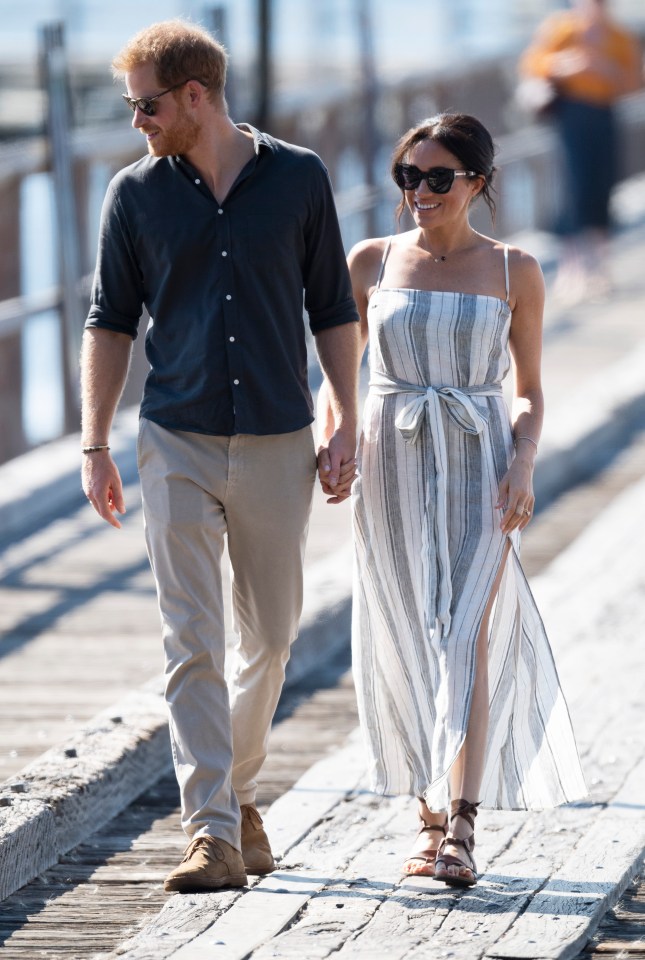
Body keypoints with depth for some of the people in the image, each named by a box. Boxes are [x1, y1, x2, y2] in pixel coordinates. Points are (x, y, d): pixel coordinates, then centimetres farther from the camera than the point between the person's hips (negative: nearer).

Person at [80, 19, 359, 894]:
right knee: (192, 644, -9)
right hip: (179, 444, -1)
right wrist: (94, 449, 1)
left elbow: (333, 310, 6)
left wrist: (347, 427, 2)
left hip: (279, 444, 1)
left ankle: (238, 791, 32)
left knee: (270, 637, 11)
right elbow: (110, 322, 6)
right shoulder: (136, 194, 2)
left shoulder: (298, 180, 1)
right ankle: (213, 833, -11)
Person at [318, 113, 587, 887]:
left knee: (468, 635, -14)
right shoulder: (372, 263, 6)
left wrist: (523, 465, -8)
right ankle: (428, 813, 19)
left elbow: (528, 390, 9)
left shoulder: (514, 273, 3)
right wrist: (332, 442, -4)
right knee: (405, 644, 5)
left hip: (478, 468, -2)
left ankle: (462, 826, -19)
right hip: (391, 466, 2)